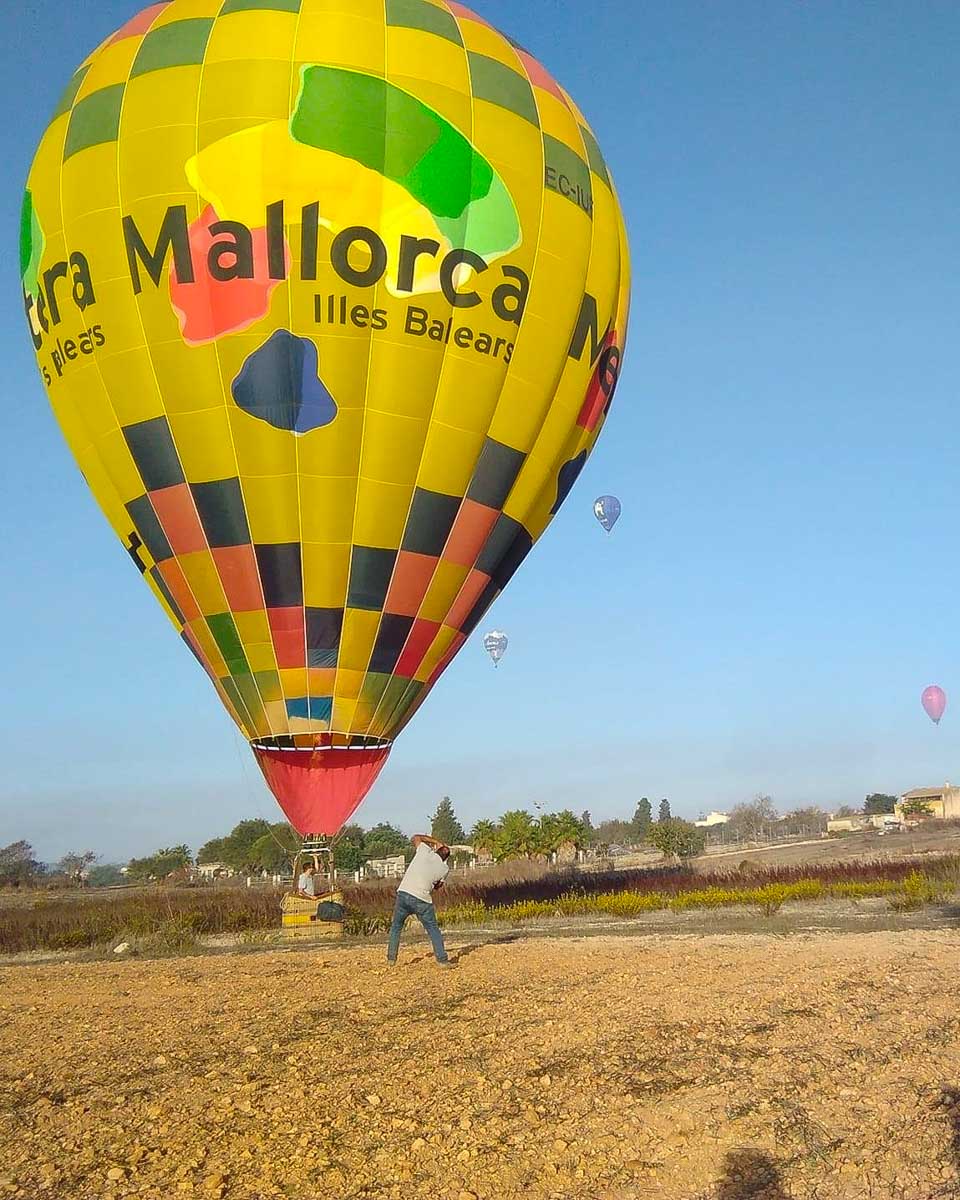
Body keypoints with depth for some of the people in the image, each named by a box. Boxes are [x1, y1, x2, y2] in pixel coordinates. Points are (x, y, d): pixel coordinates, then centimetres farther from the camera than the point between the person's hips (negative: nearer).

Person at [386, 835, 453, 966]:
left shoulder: (425, 851, 7)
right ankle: (442, 959, 9)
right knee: (433, 929, 13)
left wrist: (435, 841, 27)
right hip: (422, 900, -2)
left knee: (396, 926, 19)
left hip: (403, 893, 2)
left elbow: (416, 837, 25)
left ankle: (391, 958, 19)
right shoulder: (444, 868, 5)